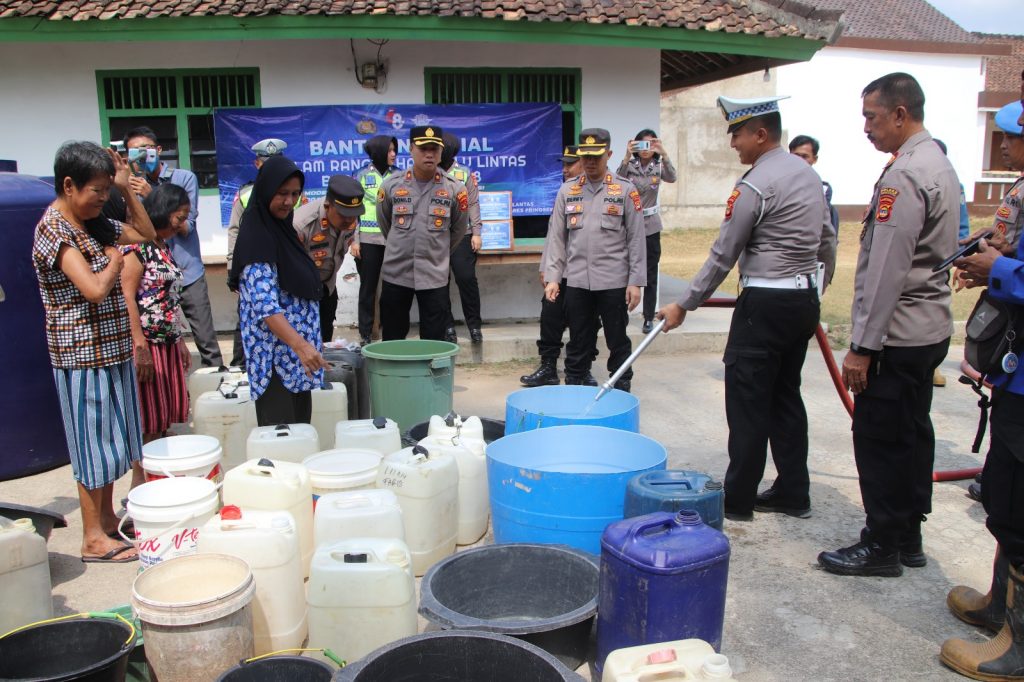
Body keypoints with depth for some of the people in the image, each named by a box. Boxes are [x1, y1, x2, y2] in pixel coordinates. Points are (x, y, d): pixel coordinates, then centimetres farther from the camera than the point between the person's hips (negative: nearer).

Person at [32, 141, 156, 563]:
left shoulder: (94, 223, 6)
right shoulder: (54, 230, -18)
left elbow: (146, 235, 16)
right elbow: (94, 289, -29)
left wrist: (126, 189, 6)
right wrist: (114, 260, -10)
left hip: (111, 348, 8)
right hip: (83, 354, -8)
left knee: (111, 437, 16)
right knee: (93, 440, 1)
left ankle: (107, 516, 31)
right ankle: (93, 539, 13)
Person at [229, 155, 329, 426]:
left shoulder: (282, 228, 13)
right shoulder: (255, 237, -14)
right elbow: (265, 306, -23)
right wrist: (300, 344, -32)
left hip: (298, 354, 9)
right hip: (275, 356, -9)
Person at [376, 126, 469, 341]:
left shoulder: (455, 189, -5)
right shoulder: (391, 185, -3)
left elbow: (458, 230, 10)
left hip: (435, 275, -1)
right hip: (395, 273, 1)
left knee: (434, 341, 5)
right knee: (392, 338, 11)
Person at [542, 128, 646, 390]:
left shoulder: (626, 190, 0)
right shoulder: (567, 191, 7)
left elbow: (636, 240, -1)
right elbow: (556, 237, 7)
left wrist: (635, 282, -5)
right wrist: (552, 277, 0)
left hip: (613, 282, -2)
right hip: (576, 282, 2)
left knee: (618, 342, 7)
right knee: (578, 343, 11)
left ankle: (621, 392, 19)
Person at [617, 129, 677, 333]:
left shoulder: (658, 166, 2)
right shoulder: (630, 164, -2)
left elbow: (672, 178, -19)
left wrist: (664, 154, -33)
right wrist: (627, 157, -38)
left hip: (650, 226, 1)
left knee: (650, 273, 4)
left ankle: (649, 318, 11)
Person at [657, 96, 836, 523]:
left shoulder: (754, 186, -15)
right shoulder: (808, 173, 11)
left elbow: (723, 255, -13)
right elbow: (827, 240, 18)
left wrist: (684, 305, -5)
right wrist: (817, 288, 29)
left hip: (765, 305, -9)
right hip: (805, 300, 9)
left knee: (748, 403, -1)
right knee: (785, 396, 15)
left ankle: (738, 500, 9)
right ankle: (793, 494, 23)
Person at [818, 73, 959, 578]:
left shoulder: (904, 175, -19)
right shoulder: (940, 163, 15)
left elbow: (886, 269, -23)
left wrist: (862, 346, -20)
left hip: (898, 333, -11)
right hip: (931, 326, 11)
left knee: (879, 438, -1)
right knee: (913, 433, 16)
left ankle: (882, 546, 11)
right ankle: (908, 538, 29)